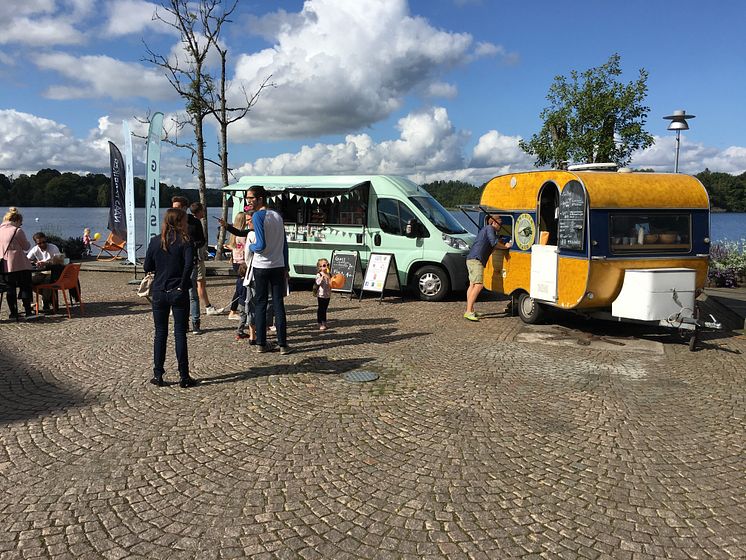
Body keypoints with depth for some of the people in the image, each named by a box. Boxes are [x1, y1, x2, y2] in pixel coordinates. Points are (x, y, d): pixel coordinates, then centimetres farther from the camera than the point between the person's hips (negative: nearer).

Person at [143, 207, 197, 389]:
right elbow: (189, 264, -22)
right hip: (178, 293, -3)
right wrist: (182, 285, -12)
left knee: (160, 333, 12)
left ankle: (158, 375, 16)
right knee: (180, 334, 4)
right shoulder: (185, 241, -8)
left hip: (159, 293, 3)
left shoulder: (155, 241, 2)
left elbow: (147, 267, 4)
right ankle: (184, 377, 8)